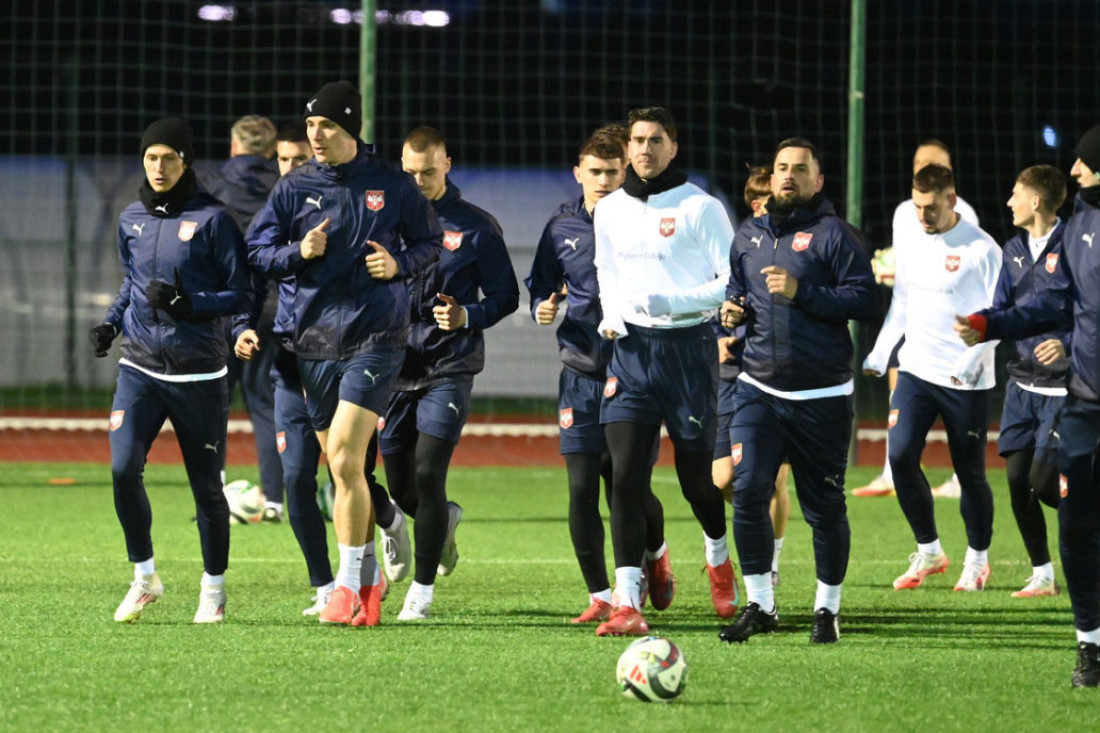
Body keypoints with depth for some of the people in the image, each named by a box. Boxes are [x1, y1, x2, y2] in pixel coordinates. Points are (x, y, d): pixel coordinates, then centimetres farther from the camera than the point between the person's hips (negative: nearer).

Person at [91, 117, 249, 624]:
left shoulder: (211, 218, -6)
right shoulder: (131, 220, 9)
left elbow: (240, 292, -6)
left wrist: (188, 303, -20)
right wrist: (112, 321, 8)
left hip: (198, 373, -3)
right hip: (140, 368, 3)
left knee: (206, 484, 4)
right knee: (123, 468, -14)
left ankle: (213, 588, 21)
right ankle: (144, 577, 3)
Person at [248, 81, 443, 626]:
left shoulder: (392, 186, 1)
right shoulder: (294, 189, 6)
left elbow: (430, 243, 12)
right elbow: (256, 251, 8)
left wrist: (400, 264, -8)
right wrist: (298, 252, -10)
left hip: (376, 340, -3)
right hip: (315, 341, 4)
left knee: (344, 457, -16)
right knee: (341, 469, 7)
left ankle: (349, 583, -9)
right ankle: (369, 575, 20)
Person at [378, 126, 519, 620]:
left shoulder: (475, 227, -1)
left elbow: (506, 296, 3)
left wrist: (468, 316, -15)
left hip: (448, 369, -3)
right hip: (394, 366, 3)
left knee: (427, 473, -12)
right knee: (399, 485, 7)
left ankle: (423, 588, -2)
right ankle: (445, 520, 42)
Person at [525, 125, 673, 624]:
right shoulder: (562, 227, 7)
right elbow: (540, 287, 17)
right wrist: (543, 309, -4)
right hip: (581, 373, 2)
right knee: (582, 489, -5)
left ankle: (655, 552, 34)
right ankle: (600, 596, 6)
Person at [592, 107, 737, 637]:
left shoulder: (700, 208, -6)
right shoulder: (609, 211, 9)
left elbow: (734, 280, -7)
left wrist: (675, 302, -18)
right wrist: (611, 315, 7)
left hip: (688, 345, -3)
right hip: (631, 348, 3)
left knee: (696, 472, 7)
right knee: (624, 476, -11)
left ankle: (719, 558, 40)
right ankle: (628, 604, -15)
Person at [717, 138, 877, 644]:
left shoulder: (833, 234, -4)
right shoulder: (748, 236, 14)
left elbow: (864, 301, -12)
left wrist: (800, 293, -19)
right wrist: (732, 310, 5)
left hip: (821, 395, -4)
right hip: (758, 389, 4)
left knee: (824, 507, 3)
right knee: (748, 492, -9)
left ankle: (827, 608, 17)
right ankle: (759, 606, 2)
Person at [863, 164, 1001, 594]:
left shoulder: (981, 249, -9)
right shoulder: (911, 248, 10)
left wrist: (972, 360, -20)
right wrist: (878, 356, 12)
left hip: (966, 381, -5)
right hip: (916, 372, 5)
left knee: (970, 471, 2)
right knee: (900, 454, -9)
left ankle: (977, 559, 21)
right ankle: (928, 551, 5)